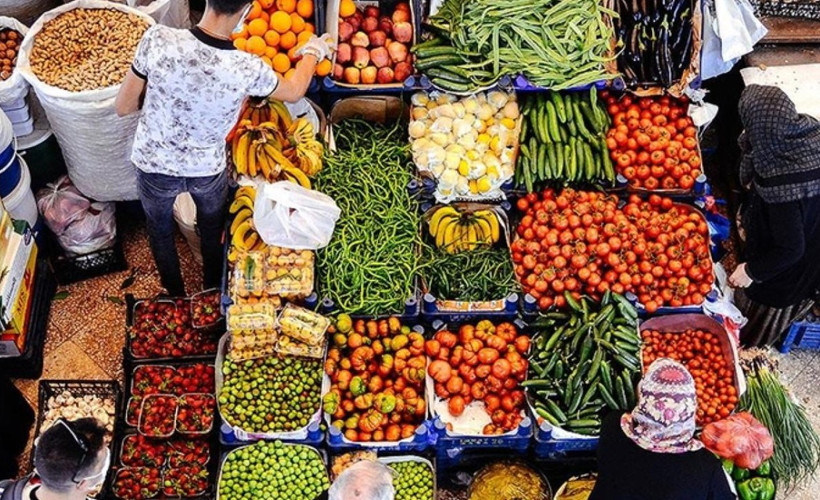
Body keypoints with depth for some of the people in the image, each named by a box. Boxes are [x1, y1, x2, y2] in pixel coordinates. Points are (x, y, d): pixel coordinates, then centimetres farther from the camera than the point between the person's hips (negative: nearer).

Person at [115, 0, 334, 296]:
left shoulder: (158, 40, -29)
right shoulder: (248, 69, -26)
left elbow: (123, 107, -16)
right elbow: (294, 92, -3)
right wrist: (313, 51, 16)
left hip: (154, 168, 0)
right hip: (209, 171, 0)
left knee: (160, 231, 30)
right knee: (212, 231, 31)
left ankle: (175, 299, 51)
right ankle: (213, 294, 55)